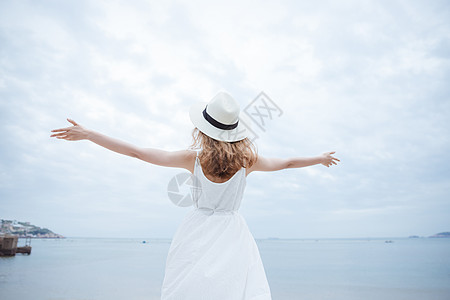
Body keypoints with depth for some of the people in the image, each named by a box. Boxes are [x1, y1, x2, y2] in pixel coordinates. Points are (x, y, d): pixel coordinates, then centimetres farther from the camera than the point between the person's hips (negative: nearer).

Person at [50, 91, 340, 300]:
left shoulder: (194, 159, -9)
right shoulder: (248, 160, -6)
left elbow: (137, 152, -8)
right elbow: (287, 162, 11)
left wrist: (87, 134, 1)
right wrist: (320, 158, 29)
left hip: (198, 232, 0)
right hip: (233, 234, 1)